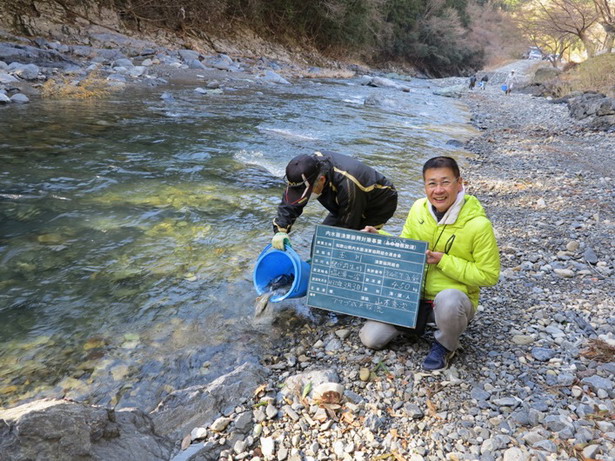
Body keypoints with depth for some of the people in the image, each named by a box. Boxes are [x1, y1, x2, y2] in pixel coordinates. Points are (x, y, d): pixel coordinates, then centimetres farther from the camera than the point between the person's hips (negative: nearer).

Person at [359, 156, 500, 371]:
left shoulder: (478, 225, -18)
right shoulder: (419, 208, -4)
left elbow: (488, 275, -12)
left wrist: (443, 261, -21)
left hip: (454, 300, -3)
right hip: (414, 295, 4)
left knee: (447, 299, -41)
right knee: (370, 338, -8)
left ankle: (445, 345, -7)